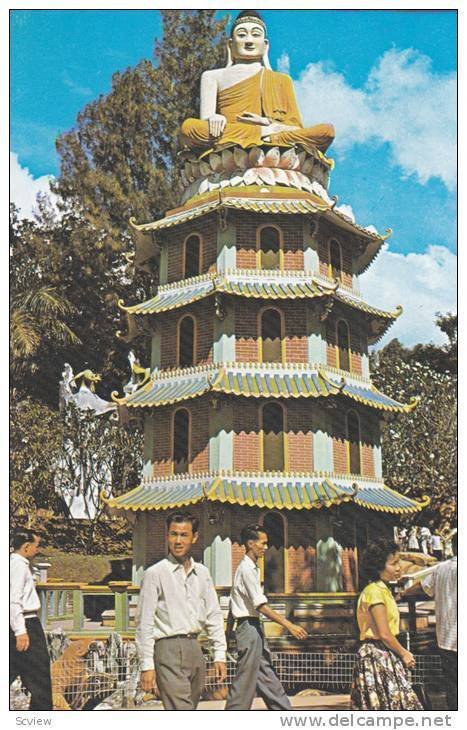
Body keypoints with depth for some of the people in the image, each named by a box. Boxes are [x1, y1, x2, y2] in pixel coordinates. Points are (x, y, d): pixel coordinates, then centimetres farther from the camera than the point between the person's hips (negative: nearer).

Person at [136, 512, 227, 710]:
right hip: (169, 649, -6)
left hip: (195, 648, 6)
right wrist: (147, 665, -9)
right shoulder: (155, 574, -4)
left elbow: (214, 615, 16)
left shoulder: (202, 573, 12)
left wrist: (220, 655, 9)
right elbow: (144, 623, -5)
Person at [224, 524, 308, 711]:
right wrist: (289, 625, -21)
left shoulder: (252, 568, 15)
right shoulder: (246, 569, -16)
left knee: (267, 677, 12)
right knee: (246, 678, -4)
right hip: (248, 626, -10)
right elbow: (261, 605, -21)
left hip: (254, 626, 10)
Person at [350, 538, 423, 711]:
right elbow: (384, 634, -19)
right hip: (377, 656, -10)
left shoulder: (383, 590, 15)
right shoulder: (375, 591, -16)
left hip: (385, 656, 10)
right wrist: (404, 654, -7)